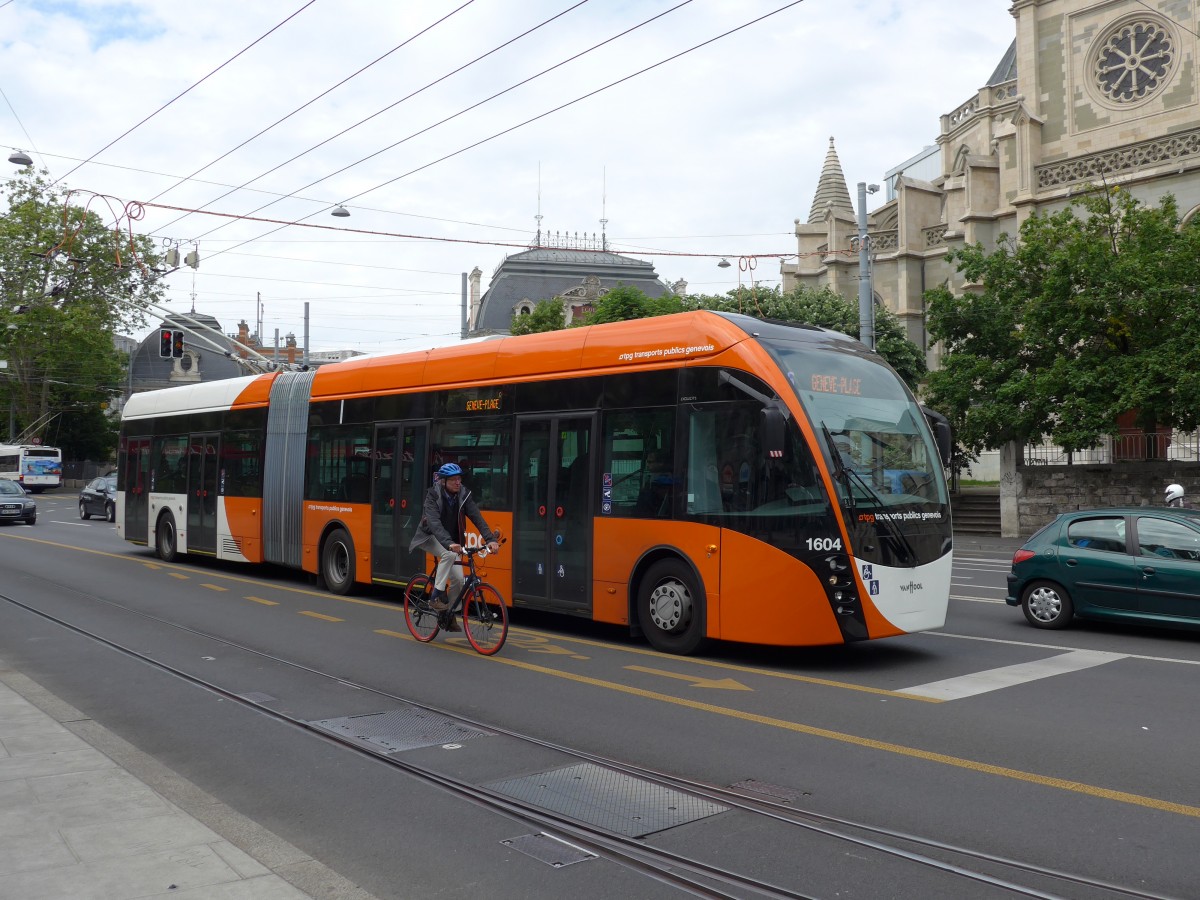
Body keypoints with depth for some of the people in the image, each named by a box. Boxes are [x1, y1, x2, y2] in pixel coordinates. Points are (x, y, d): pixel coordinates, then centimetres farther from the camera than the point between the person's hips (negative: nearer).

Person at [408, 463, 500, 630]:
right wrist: (449, 544, -51)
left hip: (452, 542, 4)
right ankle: (437, 595, -25)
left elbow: (477, 518, -18)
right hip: (430, 538, -4)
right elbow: (434, 523, -36)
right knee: (449, 555, -35)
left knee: (458, 579, -7)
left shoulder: (463, 496, -9)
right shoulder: (433, 496, -22)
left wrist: (491, 539, -33)